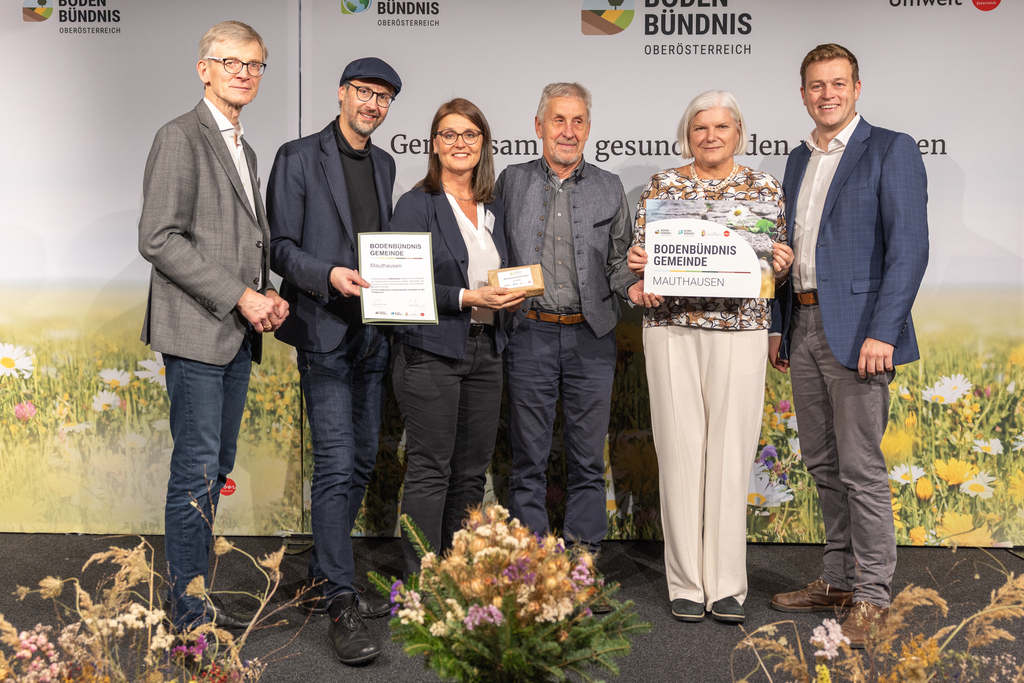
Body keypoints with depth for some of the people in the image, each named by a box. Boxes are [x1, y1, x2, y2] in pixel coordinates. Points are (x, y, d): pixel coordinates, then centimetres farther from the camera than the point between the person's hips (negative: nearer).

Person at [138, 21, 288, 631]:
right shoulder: (181, 138, -6)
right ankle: (188, 615, 4)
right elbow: (159, 239, -15)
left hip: (238, 333, 9)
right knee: (196, 473, -5)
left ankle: (199, 601, 20)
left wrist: (268, 294, 6)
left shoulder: (245, 150, 21)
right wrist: (240, 297, -16)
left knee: (217, 469, 11)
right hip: (197, 331, -8)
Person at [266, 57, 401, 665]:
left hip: (374, 334, 7)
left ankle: (326, 576, 26)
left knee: (361, 462, 11)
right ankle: (343, 605, -6)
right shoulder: (298, 158, -2)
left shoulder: (385, 165, 16)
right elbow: (281, 247, -6)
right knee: (337, 465, -11)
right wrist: (329, 275, -22)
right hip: (325, 333, -7)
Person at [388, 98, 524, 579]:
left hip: (485, 350, 6)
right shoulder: (417, 204, -4)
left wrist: (509, 297, 1)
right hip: (431, 351, -6)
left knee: (472, 471, 9)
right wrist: (467, 298, -18)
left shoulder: (493, 208, 15)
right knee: (430, 470, -4)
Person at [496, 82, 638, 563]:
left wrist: (634, 285, -8)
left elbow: (619, 259, 12)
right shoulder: (511, 182, 8)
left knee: (588, 459, 5)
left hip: (591, 336, 1)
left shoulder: (609, 189, 10)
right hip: (530, 333, -1)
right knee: (529, 457, 5)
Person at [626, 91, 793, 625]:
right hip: (672, 327, 0)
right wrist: (637, 269, -12)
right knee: (680, 450, -1)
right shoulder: (661, 186, 9)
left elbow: (776, 263, 13)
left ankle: (727, 586, 9)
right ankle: (686, 583, 10)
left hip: (740, 328, 0)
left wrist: (781, 264, -8)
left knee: (731, 452, -1)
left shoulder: (765, 188, 10)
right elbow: (641, 256, 10)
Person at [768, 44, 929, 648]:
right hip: (805, 330, 7)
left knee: (862, 470, -4)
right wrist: (782, 326, 17)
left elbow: (909, 248, -12)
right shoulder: (799, 160, 17)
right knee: (824, 465, 13)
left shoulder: (891, 151, -5)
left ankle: (872, 595, 7)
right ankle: (840, 579, 24)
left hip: (856, 331, -7)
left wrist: (881, 332, -20)